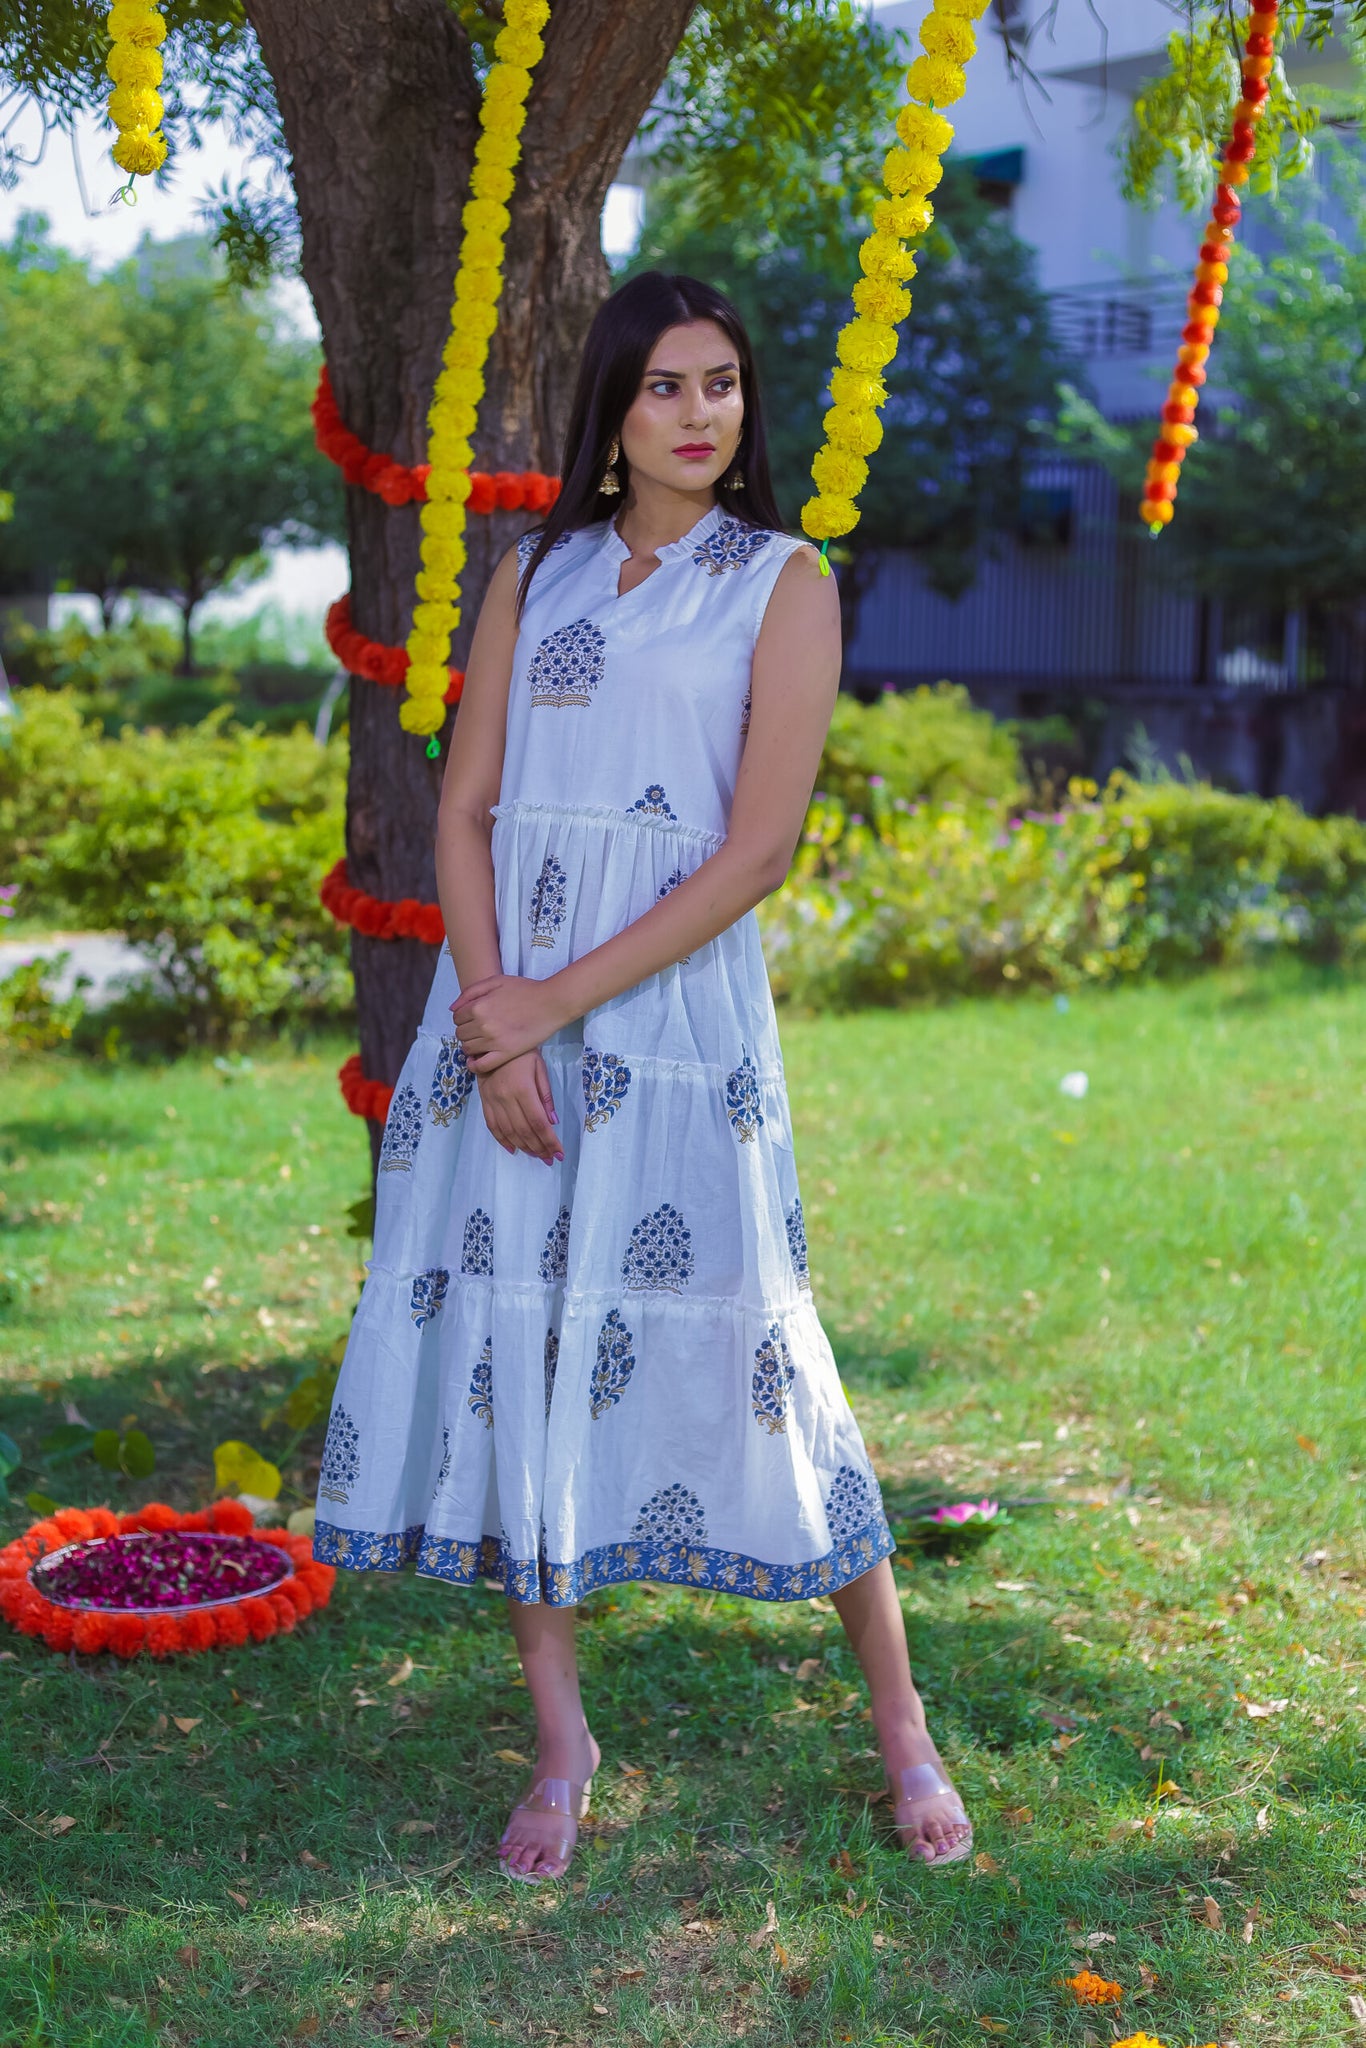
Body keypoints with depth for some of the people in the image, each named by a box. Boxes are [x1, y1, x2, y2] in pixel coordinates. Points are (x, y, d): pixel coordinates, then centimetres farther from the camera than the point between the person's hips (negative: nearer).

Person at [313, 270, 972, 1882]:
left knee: (740, 1350, -2)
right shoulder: (536, 574, 12)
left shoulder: (781, 581, 2)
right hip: (505, 1003, 4)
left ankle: (899, 1721, 14)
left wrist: (559, 1004, -12)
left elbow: (758, 846, -8)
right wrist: (492, 1035, -9)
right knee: (505, 1341, 3)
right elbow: (466, 808, 5)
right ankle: (560, 1739, 17)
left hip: (677, 1008, -3)